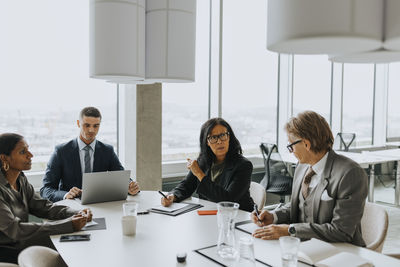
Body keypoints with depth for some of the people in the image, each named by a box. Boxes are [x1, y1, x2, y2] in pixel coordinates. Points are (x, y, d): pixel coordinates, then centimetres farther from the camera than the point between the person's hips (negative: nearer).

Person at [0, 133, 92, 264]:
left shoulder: (20, 178, 3)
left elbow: (43, 206, 1)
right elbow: (14, 229, -28)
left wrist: (78, 214, -17)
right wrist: (68, 225, -32)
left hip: (21, 242, 7)